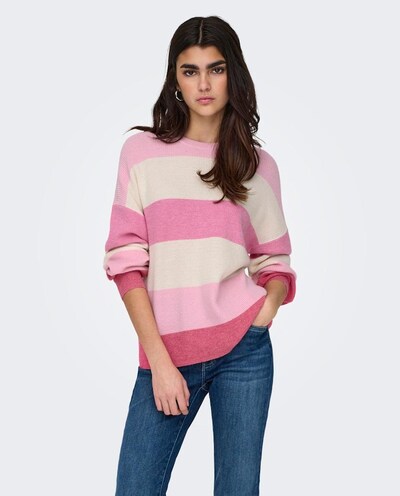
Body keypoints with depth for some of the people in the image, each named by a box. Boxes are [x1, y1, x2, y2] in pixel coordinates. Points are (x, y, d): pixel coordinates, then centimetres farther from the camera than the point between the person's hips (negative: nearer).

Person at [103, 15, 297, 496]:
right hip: (166, 352, 0)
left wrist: (272, 297, -10)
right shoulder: (141, 151, 4)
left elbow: (274, 259, 14)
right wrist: (159, 360, -7)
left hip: (244, 349, 1)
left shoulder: (258, 164, 9)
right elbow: (126, 262, -1)